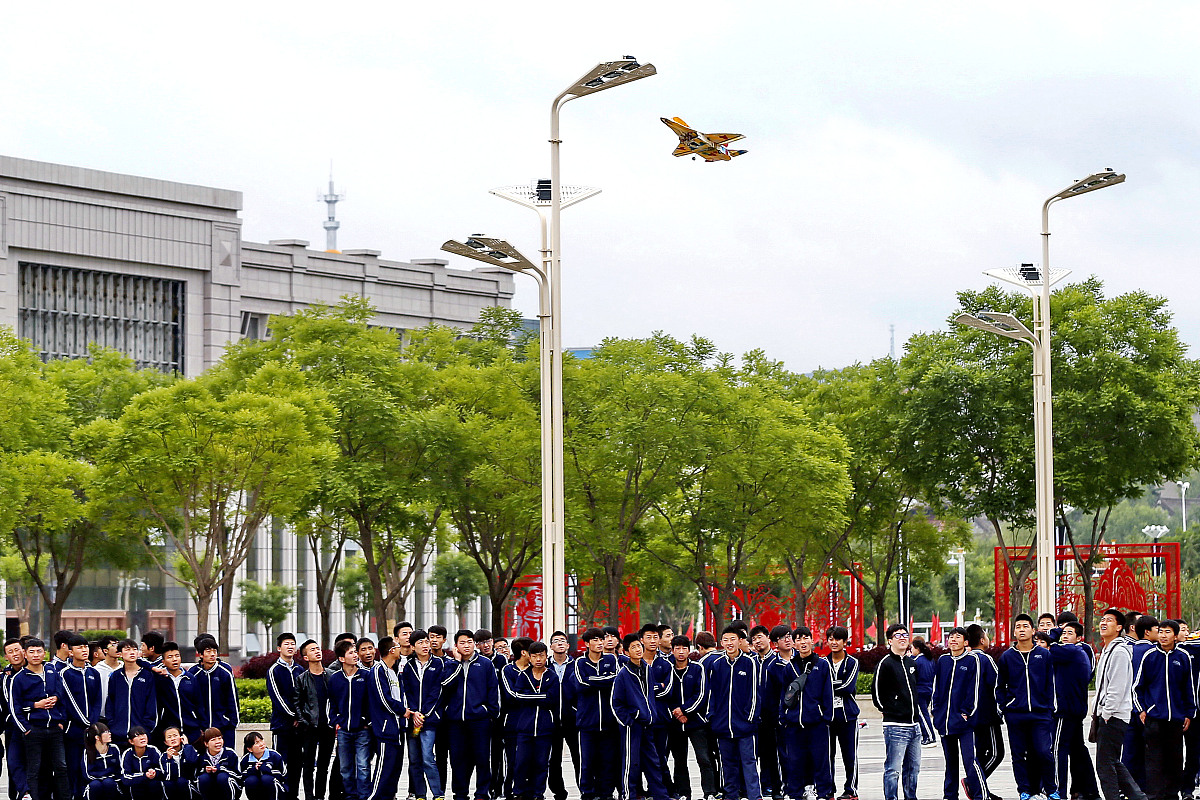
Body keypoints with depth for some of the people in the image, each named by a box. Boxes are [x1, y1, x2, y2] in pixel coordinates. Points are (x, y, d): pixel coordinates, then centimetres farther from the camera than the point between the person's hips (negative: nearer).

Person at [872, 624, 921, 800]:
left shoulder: (912, 663, 14)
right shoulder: (885, 664, -8)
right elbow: (877, 696, -7)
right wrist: (891, 711, -2)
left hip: (914, 725, 7)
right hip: (896, 726, -7)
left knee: (913, 768, 12)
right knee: (893, 770, -7)